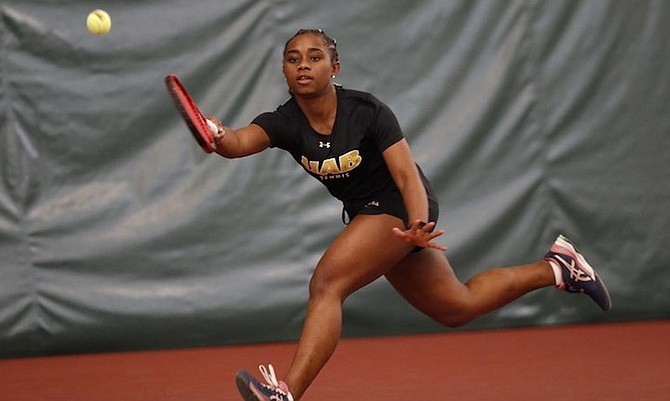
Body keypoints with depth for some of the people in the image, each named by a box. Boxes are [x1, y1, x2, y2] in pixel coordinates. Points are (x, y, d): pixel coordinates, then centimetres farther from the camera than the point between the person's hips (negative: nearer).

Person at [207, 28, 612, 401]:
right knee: (457, 307, 20)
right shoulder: (284, 123, -11)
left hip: (399, 209, -7)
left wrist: (419, 223, -43)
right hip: (365, 214, 7)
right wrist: (220, 137, -57)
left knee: (326, 283, -27)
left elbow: (407, 175, -24)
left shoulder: (368, 111, -21)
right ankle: (555, 269, 37)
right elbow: (241, 141, -32)